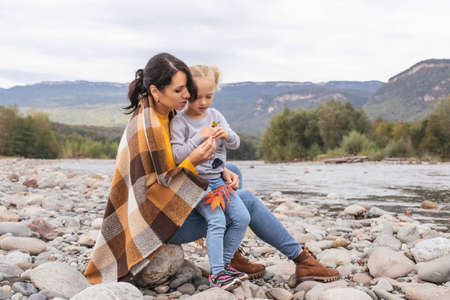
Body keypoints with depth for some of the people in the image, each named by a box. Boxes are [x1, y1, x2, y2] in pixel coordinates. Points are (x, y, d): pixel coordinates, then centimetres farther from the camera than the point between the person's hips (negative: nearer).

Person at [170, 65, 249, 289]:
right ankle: (216, 273, -15)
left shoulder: (215, 116, 8)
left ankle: (224, 263, 10)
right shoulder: (179, 122, -10)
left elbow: (235, 144, 9)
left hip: (218, 179, 6)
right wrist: (199, 137, -25)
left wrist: (228, 135, -14)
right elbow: (177, 156, -18)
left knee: (242, 218, -3)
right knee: (217, 221, -22)